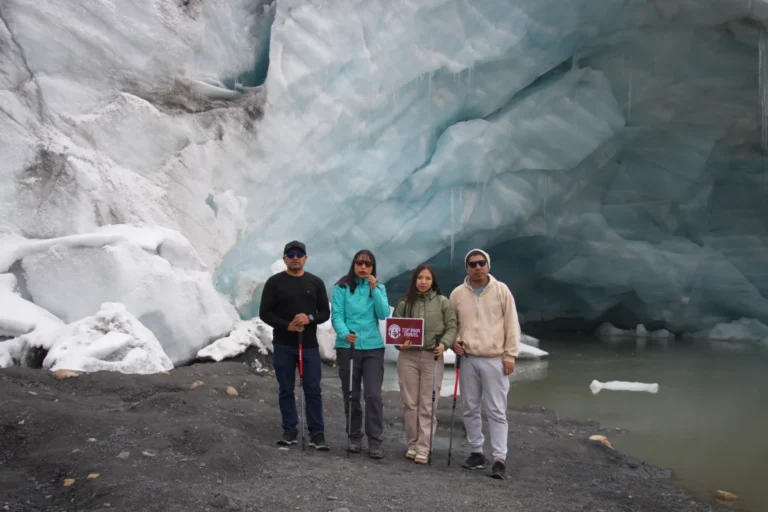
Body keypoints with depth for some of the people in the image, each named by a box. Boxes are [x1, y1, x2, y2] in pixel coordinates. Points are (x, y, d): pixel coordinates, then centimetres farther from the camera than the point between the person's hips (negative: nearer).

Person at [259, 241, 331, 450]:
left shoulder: (316, 282, 5)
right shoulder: (274, 282, 1)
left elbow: (325, 312, 5)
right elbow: (265, 313, -2)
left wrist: (310, 318, -16)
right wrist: (286, 325, -16)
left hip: (309, 345, 1)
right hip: (283, 346, 0)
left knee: (313, 390, -1)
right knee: (286, 390, 7)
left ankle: (317, 434, 4)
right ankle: (290, 431, 17)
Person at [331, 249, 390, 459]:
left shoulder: (379, 288, 8)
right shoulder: (342, 287, -1)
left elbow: (384, 314, -4)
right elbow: (336, 315, -8)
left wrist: (374, 289, -12)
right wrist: (344, 333, -26)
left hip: (373, 347, 1)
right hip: (347, 347, -1)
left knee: (374, 394, -8)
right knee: (351, 395, 8)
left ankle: (375, 441, -1)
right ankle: (354, 436, 23)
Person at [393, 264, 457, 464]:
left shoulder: (442, 302, 2)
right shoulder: (404, 303, 7)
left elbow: (452, 327, 2)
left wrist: (444, 344, -15)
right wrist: (400, 343, -10)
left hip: (432, 357, -2)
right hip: (408, 356, 2)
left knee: (427, 405, -1)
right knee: (410, 403, 7)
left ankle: (423, 448, 3)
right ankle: (412, 444, 18)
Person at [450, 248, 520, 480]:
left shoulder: (501, 290, -1)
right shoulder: (458, 294, 5)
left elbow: (511, 324, 0)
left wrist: (510, 355, -5)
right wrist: (453, 341, -3)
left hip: (495, 360, -3)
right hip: (468, 360, 3)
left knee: (496, 411, -3)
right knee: (471, 409, 9)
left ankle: (500, 459, 0)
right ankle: (476, 452, 21)